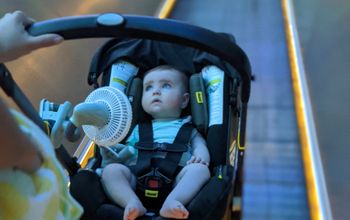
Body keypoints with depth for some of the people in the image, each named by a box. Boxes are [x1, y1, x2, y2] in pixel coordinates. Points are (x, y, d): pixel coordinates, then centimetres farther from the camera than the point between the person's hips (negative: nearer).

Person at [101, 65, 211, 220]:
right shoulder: (139, 129, 33)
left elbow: (199, 144, 14)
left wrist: (200, 157, -10)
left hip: (175, 177, -1)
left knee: (200, 169, -29)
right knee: (111, 169, -22)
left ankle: (172, 202, -49)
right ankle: (133, 202, -40)